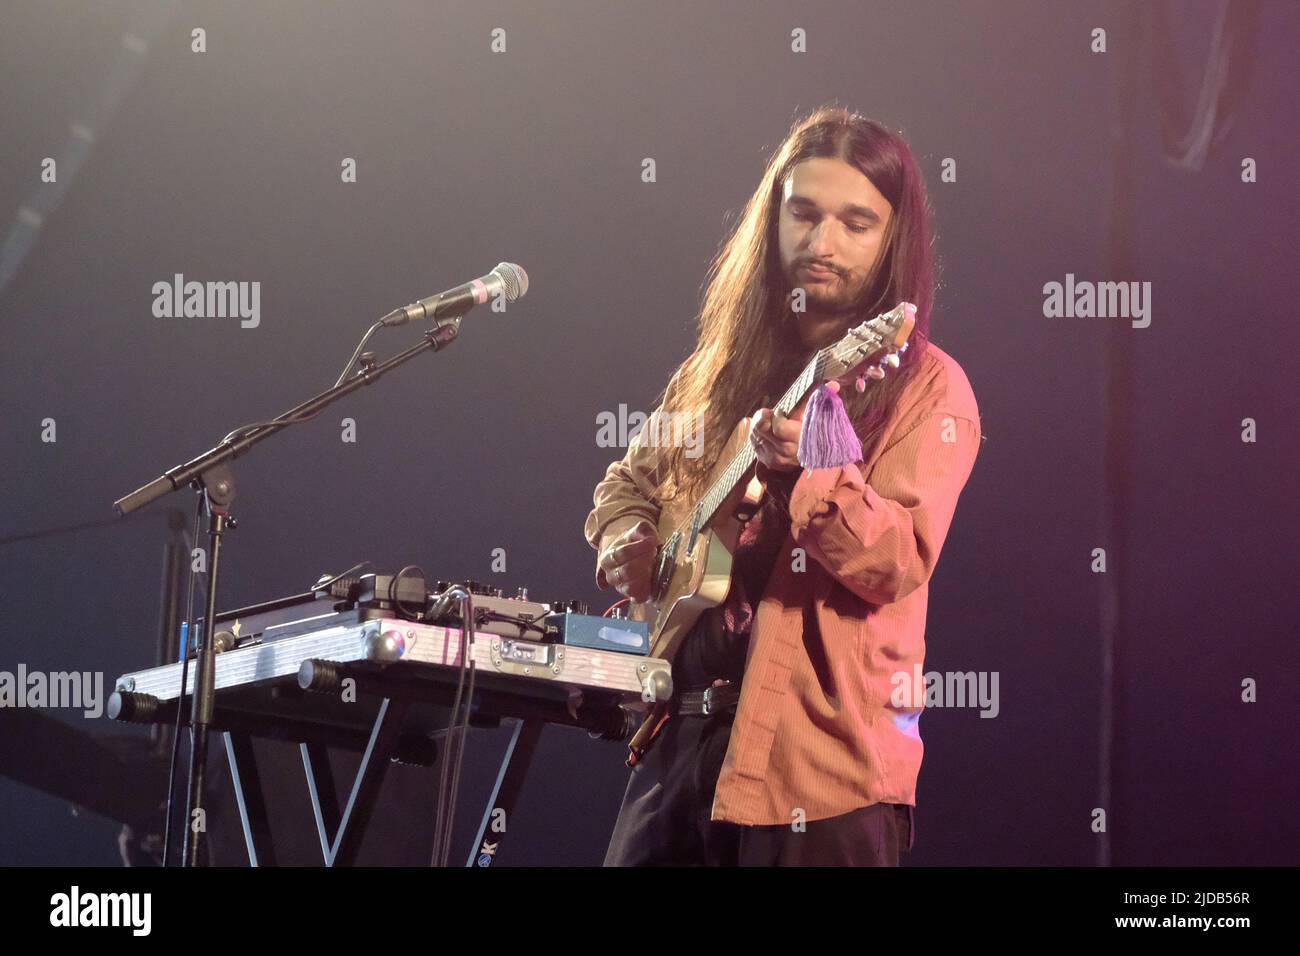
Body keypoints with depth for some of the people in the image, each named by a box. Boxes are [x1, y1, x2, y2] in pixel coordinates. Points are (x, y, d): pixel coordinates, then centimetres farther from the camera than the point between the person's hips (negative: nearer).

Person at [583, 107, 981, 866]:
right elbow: (631, 479, 25)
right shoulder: (724, 368, 12)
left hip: (823, 759, -5)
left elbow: (899, 562, -17)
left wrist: (815, 473, -33)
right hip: (685, 734, 6)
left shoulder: (925, 390, -5)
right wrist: (628, 541, 4)